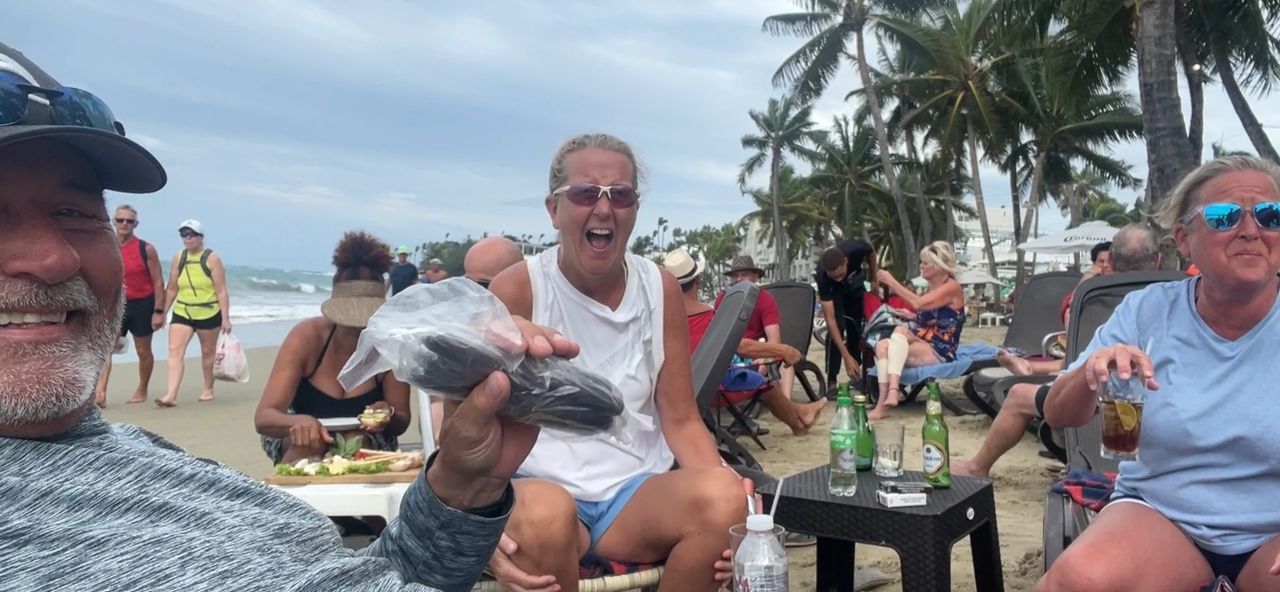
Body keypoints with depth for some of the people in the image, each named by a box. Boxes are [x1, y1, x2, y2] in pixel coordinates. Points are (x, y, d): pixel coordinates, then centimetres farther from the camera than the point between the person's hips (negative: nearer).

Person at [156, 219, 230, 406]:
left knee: (208, 352, 11)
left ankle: (208, 389, 28)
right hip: (182, 313, 3)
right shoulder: (178, 258, 5)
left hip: (208, 313, -3)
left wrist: (225, 318, -14)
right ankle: (171, 395, -16)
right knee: (175, 351, -10)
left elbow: (222, 291, -10)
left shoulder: (212, 258, -7)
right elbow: (172, 289, 11)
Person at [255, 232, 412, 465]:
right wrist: (299, 422, -51)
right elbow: (263, 418, -28)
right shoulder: (307, 336, -23)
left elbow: (402, 422, -10)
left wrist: (390, 415, -35)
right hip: (300, 439, 0)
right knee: (308, 441, -33)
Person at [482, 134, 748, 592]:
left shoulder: (661, 289, 2)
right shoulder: (515, 290, -8)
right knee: (543, 512, -37)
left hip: (637, 490, 3)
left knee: (724, 496, -27)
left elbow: (681, 421, 3)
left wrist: (729, 501, -16)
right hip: (542, 491, -3)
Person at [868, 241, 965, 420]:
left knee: (900, 331, -30)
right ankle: (885, 400, -36)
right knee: (882, 345, -20)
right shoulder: (932, 287, 17)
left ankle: (893, 391, -45)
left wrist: (891, 282, -17)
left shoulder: (952, 287, -8)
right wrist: (911, 316, 4)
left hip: (940, 352, -7)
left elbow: (918, 303, -22)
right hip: (923, 346, 7)